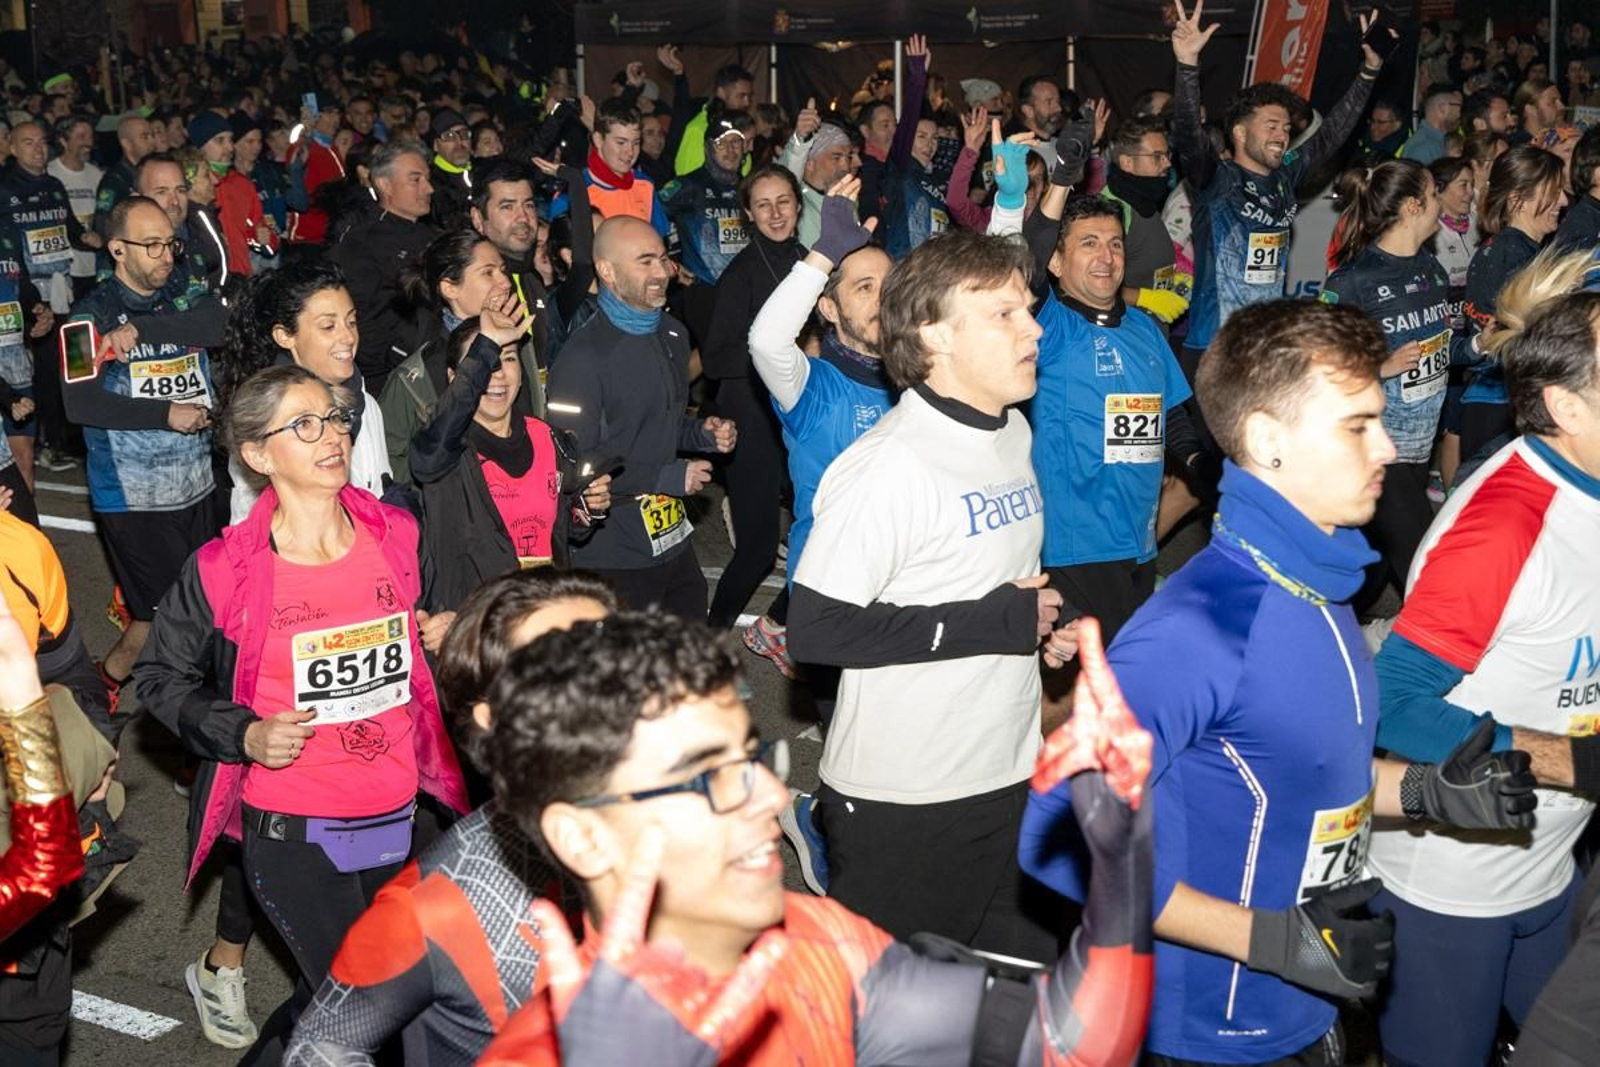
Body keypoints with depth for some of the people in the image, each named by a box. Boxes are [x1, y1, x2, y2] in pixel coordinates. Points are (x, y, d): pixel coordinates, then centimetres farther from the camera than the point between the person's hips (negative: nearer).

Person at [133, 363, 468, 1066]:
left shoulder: (397, 538, 1)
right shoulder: (222, 571, -11)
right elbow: (162, 679, 2)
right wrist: (245, 735, -12)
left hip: (399, 822, 4)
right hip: (293, 839, -4)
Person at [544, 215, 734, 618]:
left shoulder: (672, 334, 11)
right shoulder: (584, 356, -17)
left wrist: (703, 433, 4)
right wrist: (666, 478, -17)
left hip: (674, 540, 8)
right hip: (615, 559, -8)